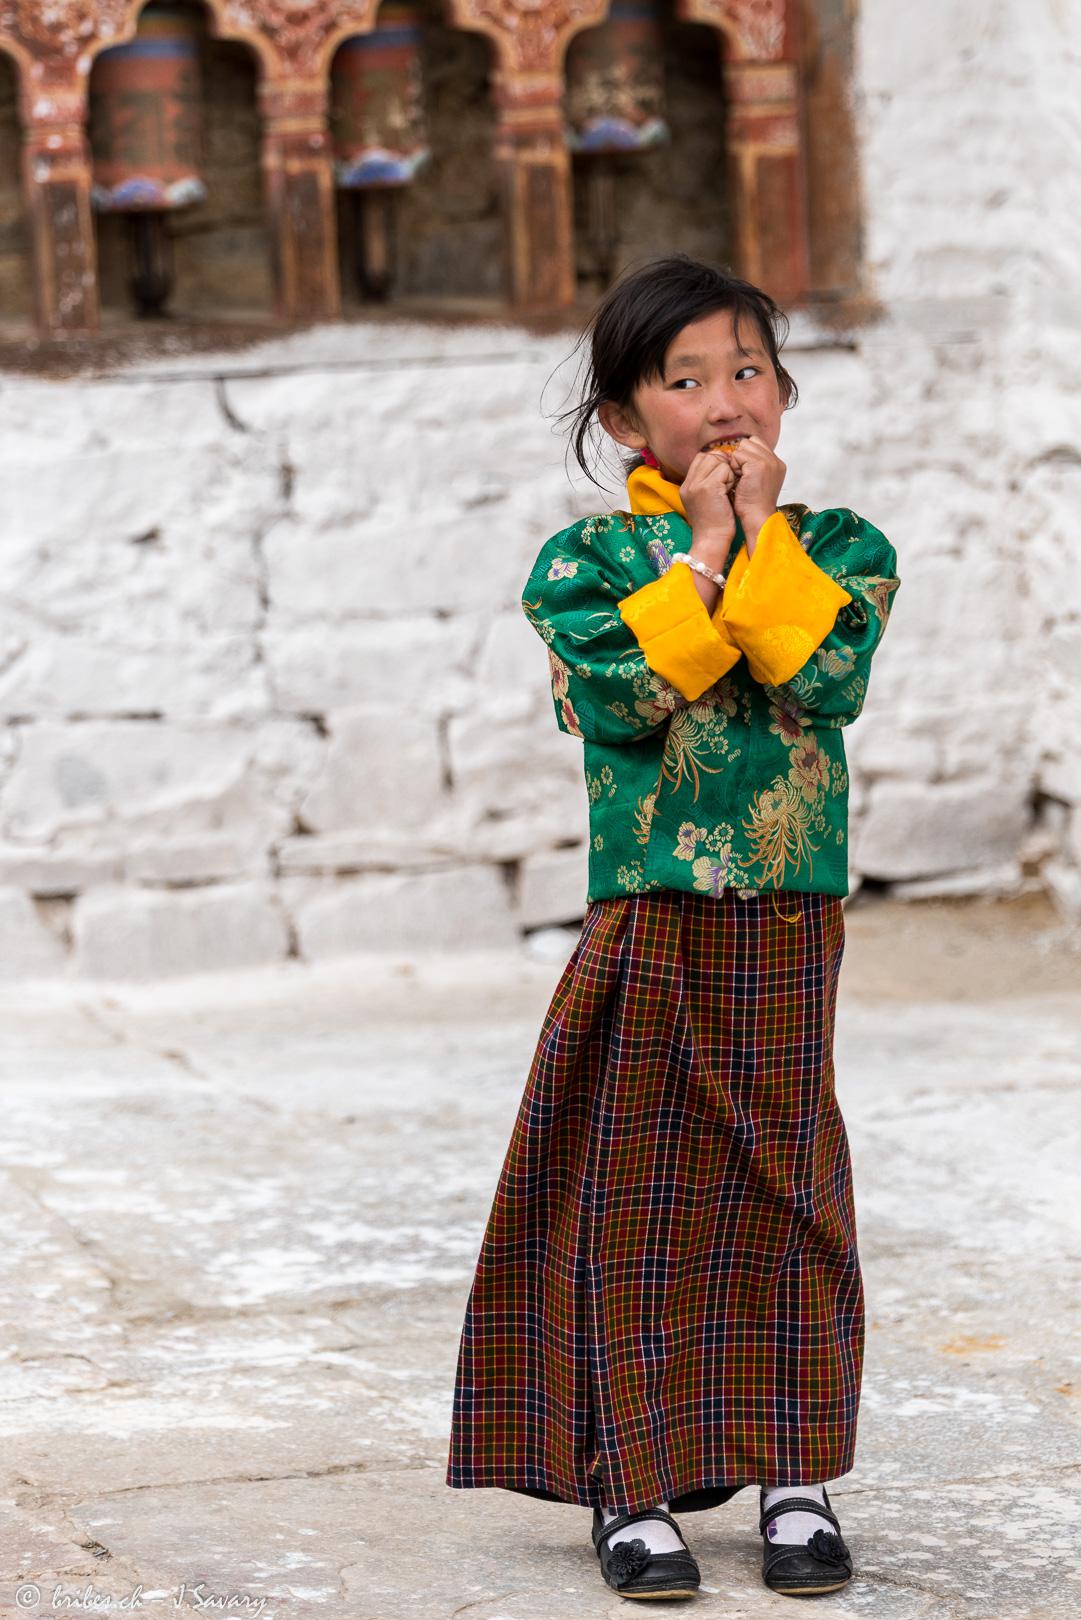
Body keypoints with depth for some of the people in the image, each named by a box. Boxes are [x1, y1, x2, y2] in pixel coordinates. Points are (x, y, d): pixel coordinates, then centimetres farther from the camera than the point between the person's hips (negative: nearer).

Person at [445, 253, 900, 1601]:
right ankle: (633, 1483, 12)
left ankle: (794, 1475, 18)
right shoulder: (586, 561, 1)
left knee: (787, 1190, 8)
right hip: (645, 932, -1)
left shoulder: (839, 548, 6)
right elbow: (626, 698, -16)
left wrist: (760, 532, -10)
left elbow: (829, 681, -12)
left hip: (790, 930, 1)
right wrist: (703, 549, -10)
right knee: (635, 1201, 3)